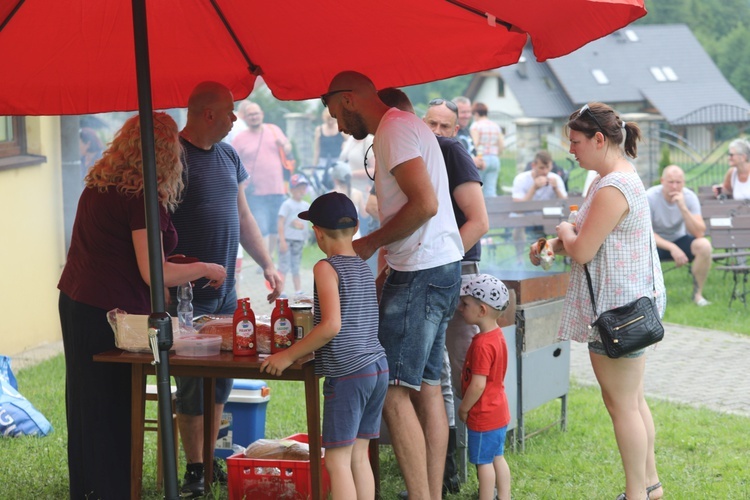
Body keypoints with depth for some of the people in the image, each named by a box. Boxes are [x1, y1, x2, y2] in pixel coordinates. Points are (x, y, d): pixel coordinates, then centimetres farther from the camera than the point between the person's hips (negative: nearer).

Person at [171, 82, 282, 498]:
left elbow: (242, 216, 22)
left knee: (220, 382, 10)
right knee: (192, 385, -3)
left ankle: (213, 461, 19)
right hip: (187, 294, -7)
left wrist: (266, 264, 15)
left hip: (225, 292, 7)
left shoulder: (228, 157, 14)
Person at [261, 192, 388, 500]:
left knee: (337, 460, -4)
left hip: (347, 373, -8)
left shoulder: (326, 268, -9)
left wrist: (288, 356, -11)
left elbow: (332, 325, -18)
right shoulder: (363, 267, 14)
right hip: (378, 369, 8)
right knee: (358, 457, 12)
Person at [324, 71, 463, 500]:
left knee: (394, 392, -11)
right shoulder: (407, 126, 21)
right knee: (427, 387, 11)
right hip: (441, 267, 11)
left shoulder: (395, 130, -11)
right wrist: (386, 273, 18)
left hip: (421, 272, -11)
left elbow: (425, 204, -22)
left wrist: (370, 243, -12)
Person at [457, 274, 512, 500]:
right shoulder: (497, 335, 4)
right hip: (498, 411, 9)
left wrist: (464, 409, -11)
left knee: (483, 462, 1)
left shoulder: (482, 344, -25)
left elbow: (478, 384, -26)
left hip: (483, 416, -9)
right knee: (497, 458, 17)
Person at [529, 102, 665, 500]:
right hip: (632, 303, 11)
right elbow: (594, 239, 21)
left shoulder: (613, 188, -22)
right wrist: (554, 246, 8)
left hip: (616, 310, -11)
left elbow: (583, 251, -23)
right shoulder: (621, 177, 12)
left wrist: (564, 232, -3)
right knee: (632, 400, 19)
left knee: (621, 404, -1)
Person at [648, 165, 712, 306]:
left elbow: (699, 233, -21)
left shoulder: (689, 197, -13)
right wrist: (672, 248, -32)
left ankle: (697, 293, -9)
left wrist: (683, 207, -33)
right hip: (656, 243, -2)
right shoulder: (650, 197, -20)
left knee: (704, 245, -28)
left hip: (679, 240, 2)